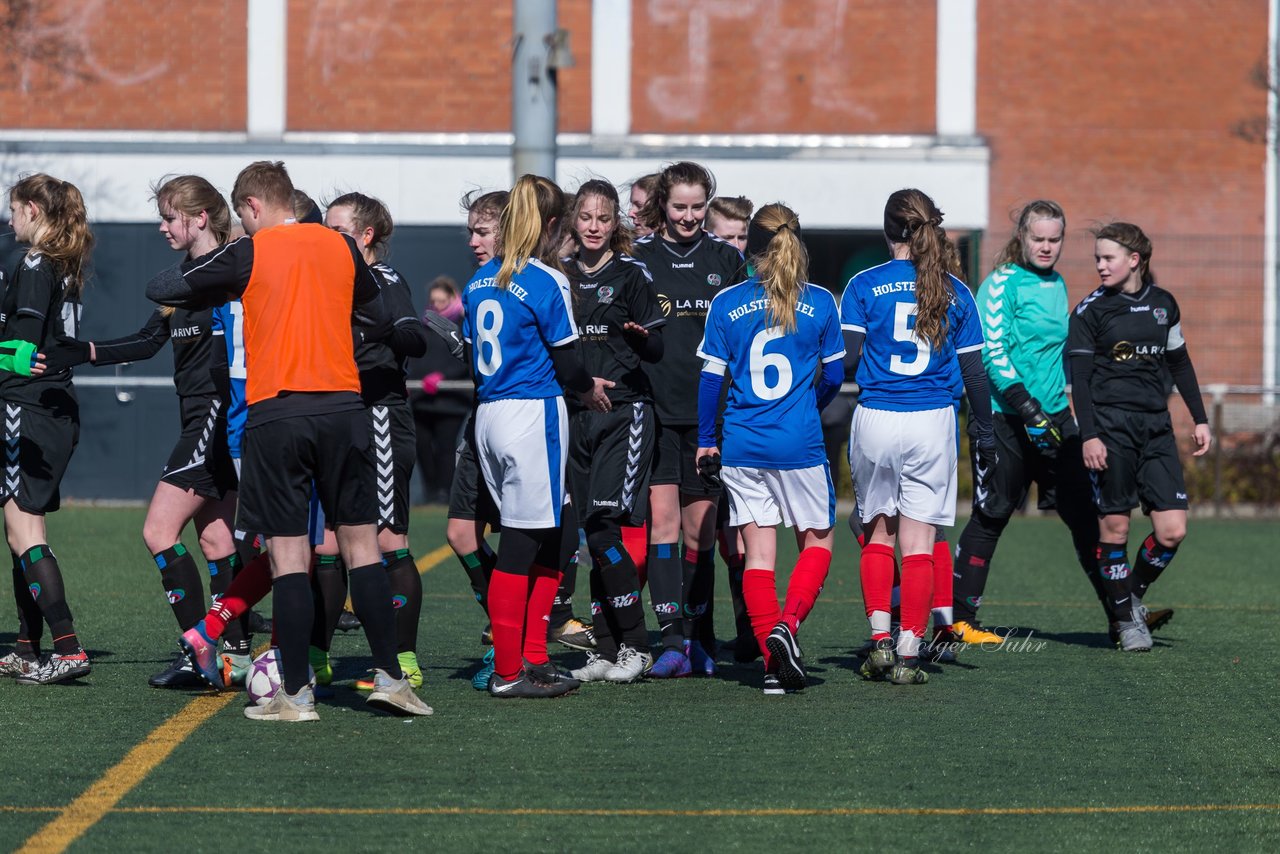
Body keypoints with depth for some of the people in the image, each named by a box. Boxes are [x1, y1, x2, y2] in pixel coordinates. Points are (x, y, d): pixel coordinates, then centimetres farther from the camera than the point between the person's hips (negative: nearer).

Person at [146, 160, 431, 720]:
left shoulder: (248, 254, -2)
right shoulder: (342, 248, 9)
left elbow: (160, 290, 3)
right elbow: (381, 316, 22)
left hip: (276, 411, -3)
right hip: (343, 406, 3)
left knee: (287, 553, -2)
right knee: (360, 543, 10)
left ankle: (295, 694, -3)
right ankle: (389, 677, 9)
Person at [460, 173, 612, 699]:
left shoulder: (480, 281, 10)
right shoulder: (546, 282, -11)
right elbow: (565, 360, -8)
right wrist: (588, 389, 14)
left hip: (489, 416, 7)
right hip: (533, 415, -7)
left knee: (558, 533, 15)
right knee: (521, 543, -3)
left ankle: (532, 657, 12)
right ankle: (509, 672, 0)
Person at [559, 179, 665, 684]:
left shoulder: (631, 275, -1)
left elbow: (657, 352, -1)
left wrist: (642, 336, -22)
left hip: (623, 410, -5)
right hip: (576, 415, 5)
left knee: (603, 525, -15)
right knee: (593, 534, 4)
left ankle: (634, 646, -8)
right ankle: (606, 650, 8)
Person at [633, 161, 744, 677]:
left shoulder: (725, 260, 9)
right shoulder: (638, 258, 5)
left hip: (709, 411, 1)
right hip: (654, 409, -1)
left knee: (700, 528, 6)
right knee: (662, 518, -11)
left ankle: (699, 638, 17)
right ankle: (672, 639, -14)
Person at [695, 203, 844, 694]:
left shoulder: (726, 304, 0)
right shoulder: (820, 303, -1)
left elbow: (711, 377, 0)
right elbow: (833, 376, 6)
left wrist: (705, 440, 10)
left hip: (741, 446, 2)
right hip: (799, 447, -2)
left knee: (758, 552, 5)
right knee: (818, 540, 13)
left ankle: (773, 664, 2)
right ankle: (787, 624, -10)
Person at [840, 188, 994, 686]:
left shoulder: (864, 286, -1)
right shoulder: (955, 292, 4)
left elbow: (844, 360, -8)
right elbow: (974, 372, 6)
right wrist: (985, 435, 14)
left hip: (875, 420, 0)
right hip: (933, 423, 0)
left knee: (878, 533, 16)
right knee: (919, 543, 3)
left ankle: (880, 639, 5)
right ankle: (908, 655, -1)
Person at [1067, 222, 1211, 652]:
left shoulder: (1163, 304, 9)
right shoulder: (1090, 310, -2)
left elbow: (1179, 363, 19)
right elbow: (1079, 377, -6)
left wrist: (1200, 419, 16)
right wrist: (1089, 435, -14)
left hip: (1156, 427, 4)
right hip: (1110, 426, -4)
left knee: (1172, 531, -5)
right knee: (1114, 527, -1)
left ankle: (1134, 595, 19)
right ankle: (1126, 620, 11)